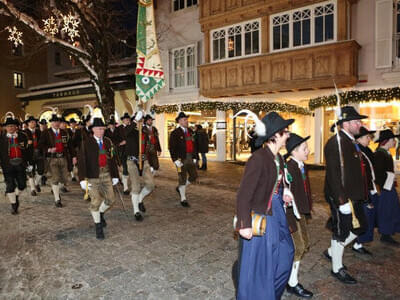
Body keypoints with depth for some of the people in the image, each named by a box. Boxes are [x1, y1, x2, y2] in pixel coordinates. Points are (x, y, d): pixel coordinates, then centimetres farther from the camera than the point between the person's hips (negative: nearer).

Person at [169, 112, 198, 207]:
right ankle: (183, 199, 14)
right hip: (181, 159, -6)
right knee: (183, 178, 0)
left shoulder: (190, 131, 10)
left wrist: (194, 157, 10)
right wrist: (176, 160, -17)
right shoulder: (175, 133, -10)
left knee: (194, 176, 10)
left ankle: (180, 188, 33)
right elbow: (172, 148, -12)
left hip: (190, 158, 6)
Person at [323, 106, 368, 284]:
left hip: (354, 196, 10)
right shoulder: (335, 143, -19)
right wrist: (342, 201, -25)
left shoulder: (351, 142, 12)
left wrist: (361, 195, 16)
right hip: (341, 198, -10)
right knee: (341, 232, 5)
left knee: (359, 227, 18)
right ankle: (337, 269, 25)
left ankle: (332, 251, 36)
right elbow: (333, 174, -24)